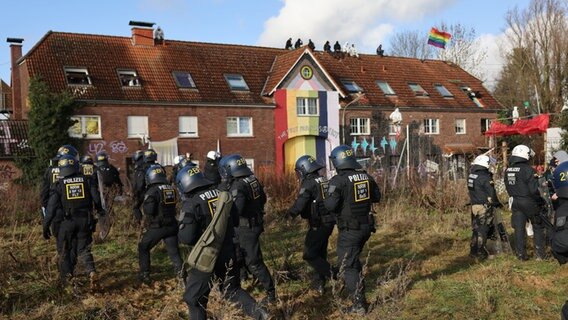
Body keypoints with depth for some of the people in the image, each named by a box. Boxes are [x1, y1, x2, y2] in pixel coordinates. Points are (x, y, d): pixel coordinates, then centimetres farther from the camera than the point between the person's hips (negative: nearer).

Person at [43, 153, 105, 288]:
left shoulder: (59, 184, -1)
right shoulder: (86, 181, 3)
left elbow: (52, 206, -5)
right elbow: (96, 198, -1)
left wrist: (46, 225, -1)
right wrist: (100, 211, 17)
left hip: (69, 221, -2)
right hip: (85, 220, 2)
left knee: (66, 248, 18)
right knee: (83, 248, 10)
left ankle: (66, 274, 15)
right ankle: (91, 271, -11)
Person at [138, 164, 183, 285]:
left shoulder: (153, 190, -15)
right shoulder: (171, 189, 4)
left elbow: (148, 210, -21)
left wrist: (144, 204, -1)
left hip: (156, 227, -5)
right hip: (171, 225, 5)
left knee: (143, 248, 15)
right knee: (174, 251, 12)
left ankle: (144, 275, 16)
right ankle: (181, 273, 5)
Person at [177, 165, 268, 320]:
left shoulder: (192, 203, -16)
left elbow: (186, 238, -16)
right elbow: (235, 220, 11)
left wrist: (182, 229, 4)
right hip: (228, 252, 6)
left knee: (195, 298, 12)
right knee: (231, 289, 23)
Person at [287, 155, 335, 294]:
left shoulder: (309, 183, -15)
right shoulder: (324, 181, 11)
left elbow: (299, 205, -21)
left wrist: (289, 213, -1)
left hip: (318, 224, -9)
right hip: (329, 222, 9)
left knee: (310, 254, 0)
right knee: (320, 253, 20)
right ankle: (320, 282, 28)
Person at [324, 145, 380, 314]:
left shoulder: (338, 180, -18)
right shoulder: (366, 176, 3)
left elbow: (331, 205, -22)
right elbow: (377, 197, 14)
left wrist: (325, 200, -2)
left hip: (350, 229, -7)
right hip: (366, 226, 7)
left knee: (348, 265, 2)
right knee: (353, 259, 28)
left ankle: (359, 303, 0)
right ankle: (357, 286, 43)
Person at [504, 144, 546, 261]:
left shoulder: (508, 170, 3)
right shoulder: (528, 170, -18)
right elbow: (534, 189, -19)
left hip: (516, 202, 5)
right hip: (529, 202, -5)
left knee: (519, 228, 8)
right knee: (538, 227, 11)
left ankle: (521, 255, 10)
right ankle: (540, 254, 12)